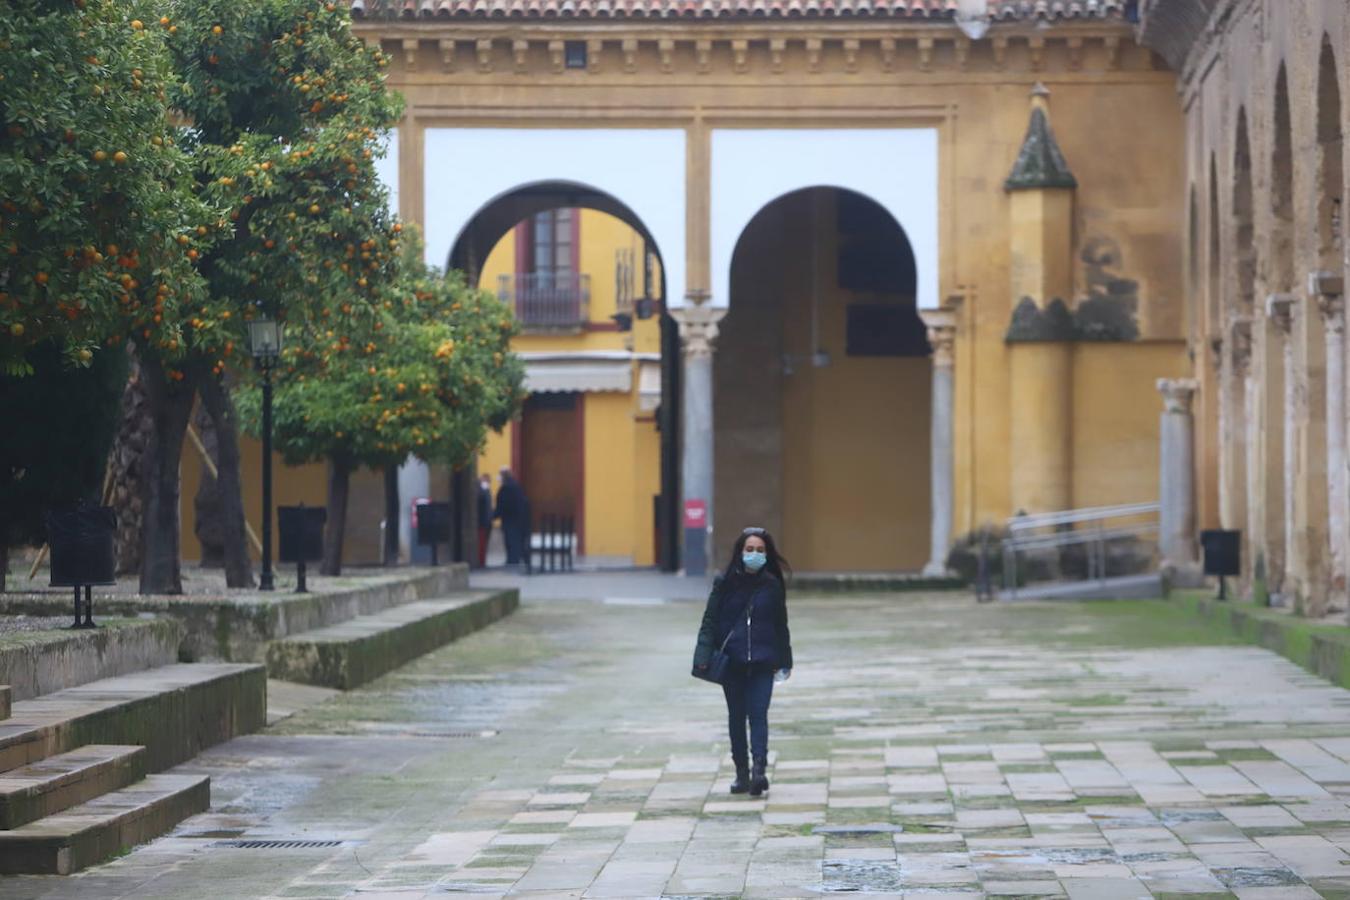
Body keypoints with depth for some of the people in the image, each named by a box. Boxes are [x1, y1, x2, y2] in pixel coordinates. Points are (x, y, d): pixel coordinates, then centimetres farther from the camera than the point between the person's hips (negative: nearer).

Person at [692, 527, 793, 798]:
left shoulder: (772, 586, 3)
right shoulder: (726, 583, 0)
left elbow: (780, 625, 10)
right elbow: (710, 620, 0)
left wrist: (785, 661, 12)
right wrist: (704, 656, -10)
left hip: (762, 662, -1)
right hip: (731, 661, 1)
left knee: (758, 714, -11)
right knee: (737, 716, 7)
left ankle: (759, 770, -19)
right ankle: (741, 772, 14)